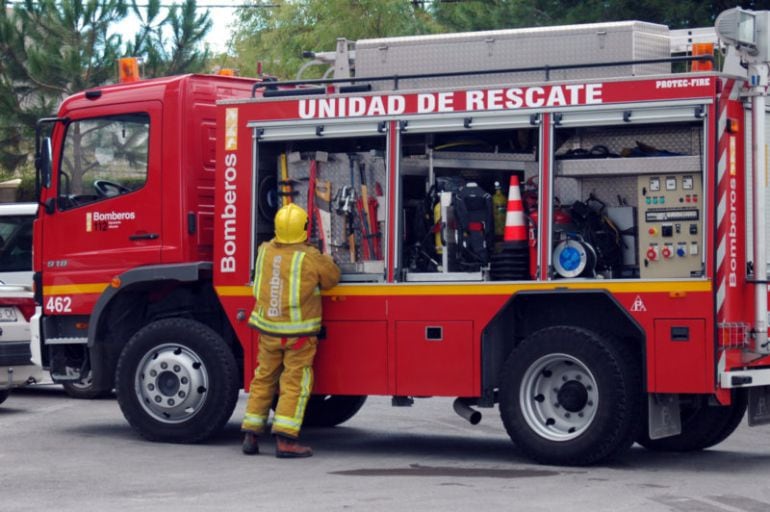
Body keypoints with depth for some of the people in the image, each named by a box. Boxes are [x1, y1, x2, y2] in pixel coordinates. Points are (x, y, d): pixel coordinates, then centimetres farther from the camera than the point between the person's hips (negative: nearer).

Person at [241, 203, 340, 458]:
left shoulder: (265, 251, -1)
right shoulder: (311, 258, -15)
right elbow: (332, 277, -1)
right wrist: (328, 260, 19)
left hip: (268, 328, 5)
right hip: (299, 331, -5)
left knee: (263, 379, 15)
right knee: (295, 383, 0)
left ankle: (250, 435, 17)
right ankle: (285, 439, -6)